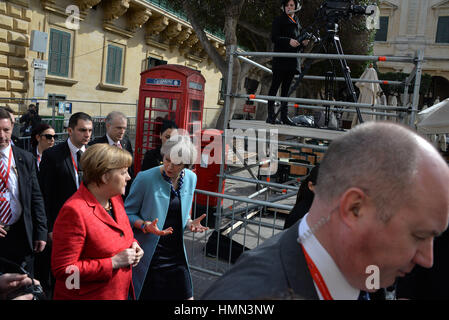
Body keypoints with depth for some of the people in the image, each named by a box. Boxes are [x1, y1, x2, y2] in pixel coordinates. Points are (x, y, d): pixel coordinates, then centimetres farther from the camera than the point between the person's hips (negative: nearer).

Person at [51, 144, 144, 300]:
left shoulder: (115, 197, 1)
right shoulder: (74, 211, -24)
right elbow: (63, 270, -24)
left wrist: (133, 245, -2)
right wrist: (113, 262, -24)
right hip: (88, 295, -7)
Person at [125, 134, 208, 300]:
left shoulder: (191, 178, 2)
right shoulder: (145, 178, -15)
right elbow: (127, 213, -7)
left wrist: (189, 223, -4)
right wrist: (145, 225, -24)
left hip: (177, 255, 5)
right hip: (150, 257, -4)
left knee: (185, 295, 8)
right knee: (148, 296, 6)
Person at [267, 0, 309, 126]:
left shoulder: (297, 22, 21)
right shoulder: (279, 20, 2)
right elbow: (274, 38, -8)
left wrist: (303, 43, 4)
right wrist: (288, 41, -21)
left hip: (292, 60, 6)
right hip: (280, 59, -6)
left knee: (286, 87, 6)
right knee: (275, 86, -6)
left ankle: (284, 116, 8)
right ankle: (271, 115, -4)